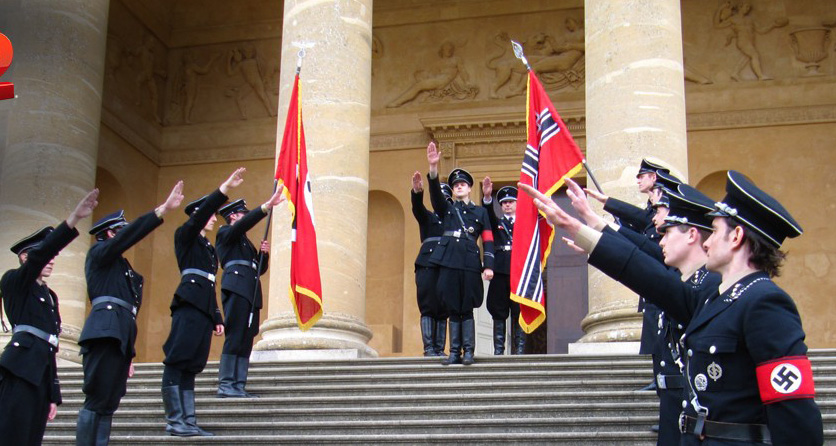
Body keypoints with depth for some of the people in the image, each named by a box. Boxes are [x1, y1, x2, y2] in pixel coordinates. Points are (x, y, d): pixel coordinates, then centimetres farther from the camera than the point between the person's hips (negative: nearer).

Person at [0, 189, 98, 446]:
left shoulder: (49, 295, 26)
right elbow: (40, 254, -16)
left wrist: (53, 395, 18)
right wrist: (73, 219, -28)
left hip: (43, 374, 8)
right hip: (21, 369, -8)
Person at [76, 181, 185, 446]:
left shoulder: (122, 268, 28)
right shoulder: (99, 254, 6)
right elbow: (132, 233, -10)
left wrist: (127, 357, 22)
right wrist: (163, 209, -16)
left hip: (119, 336, 9)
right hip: (105, 332, -9)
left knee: (108, 404, 3)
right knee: (97, 401, -15)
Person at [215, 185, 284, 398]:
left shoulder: (244, 241, 31)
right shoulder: (226, 233, 8)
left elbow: (259, 268, 26)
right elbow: (246, 223, -12)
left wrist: (264, 254, 6)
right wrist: (268, 205, -19)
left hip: (250, 292, 9)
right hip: (236, 287, -9)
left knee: (246, 340, 1)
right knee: (235, 336, -16)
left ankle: (239, 386, -3)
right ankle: (226, 384, -19)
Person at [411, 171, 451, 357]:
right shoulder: (427, 217, 16)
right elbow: (417, 206, -5)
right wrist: (417, 192, -27)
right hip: (428, 265, -2)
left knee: (443, 310, -1)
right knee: (428, 307, -7)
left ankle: (439, 348, 0)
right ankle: (429, 348, -9)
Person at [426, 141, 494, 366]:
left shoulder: (480, 212, 16)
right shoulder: (447, 209, 19)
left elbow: (488, 240, 9)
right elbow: (435, 192, 1)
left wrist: (488, 266, -3)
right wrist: (433, 167, -14)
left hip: (470, 263, -1)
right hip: (449, 262, 1)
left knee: (467, 309, -3)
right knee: (453, 309, 1)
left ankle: (468, 352, -1)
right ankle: (454, 352, 3)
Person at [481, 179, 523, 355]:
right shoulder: (496, 223, 17)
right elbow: (488, 215, -4)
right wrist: (487, 197, -22)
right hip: (500, 270, 1)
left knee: (519, 312, -3)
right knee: (498, 313, 0)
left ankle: (519, 350, -2)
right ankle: (498, 350, 1)